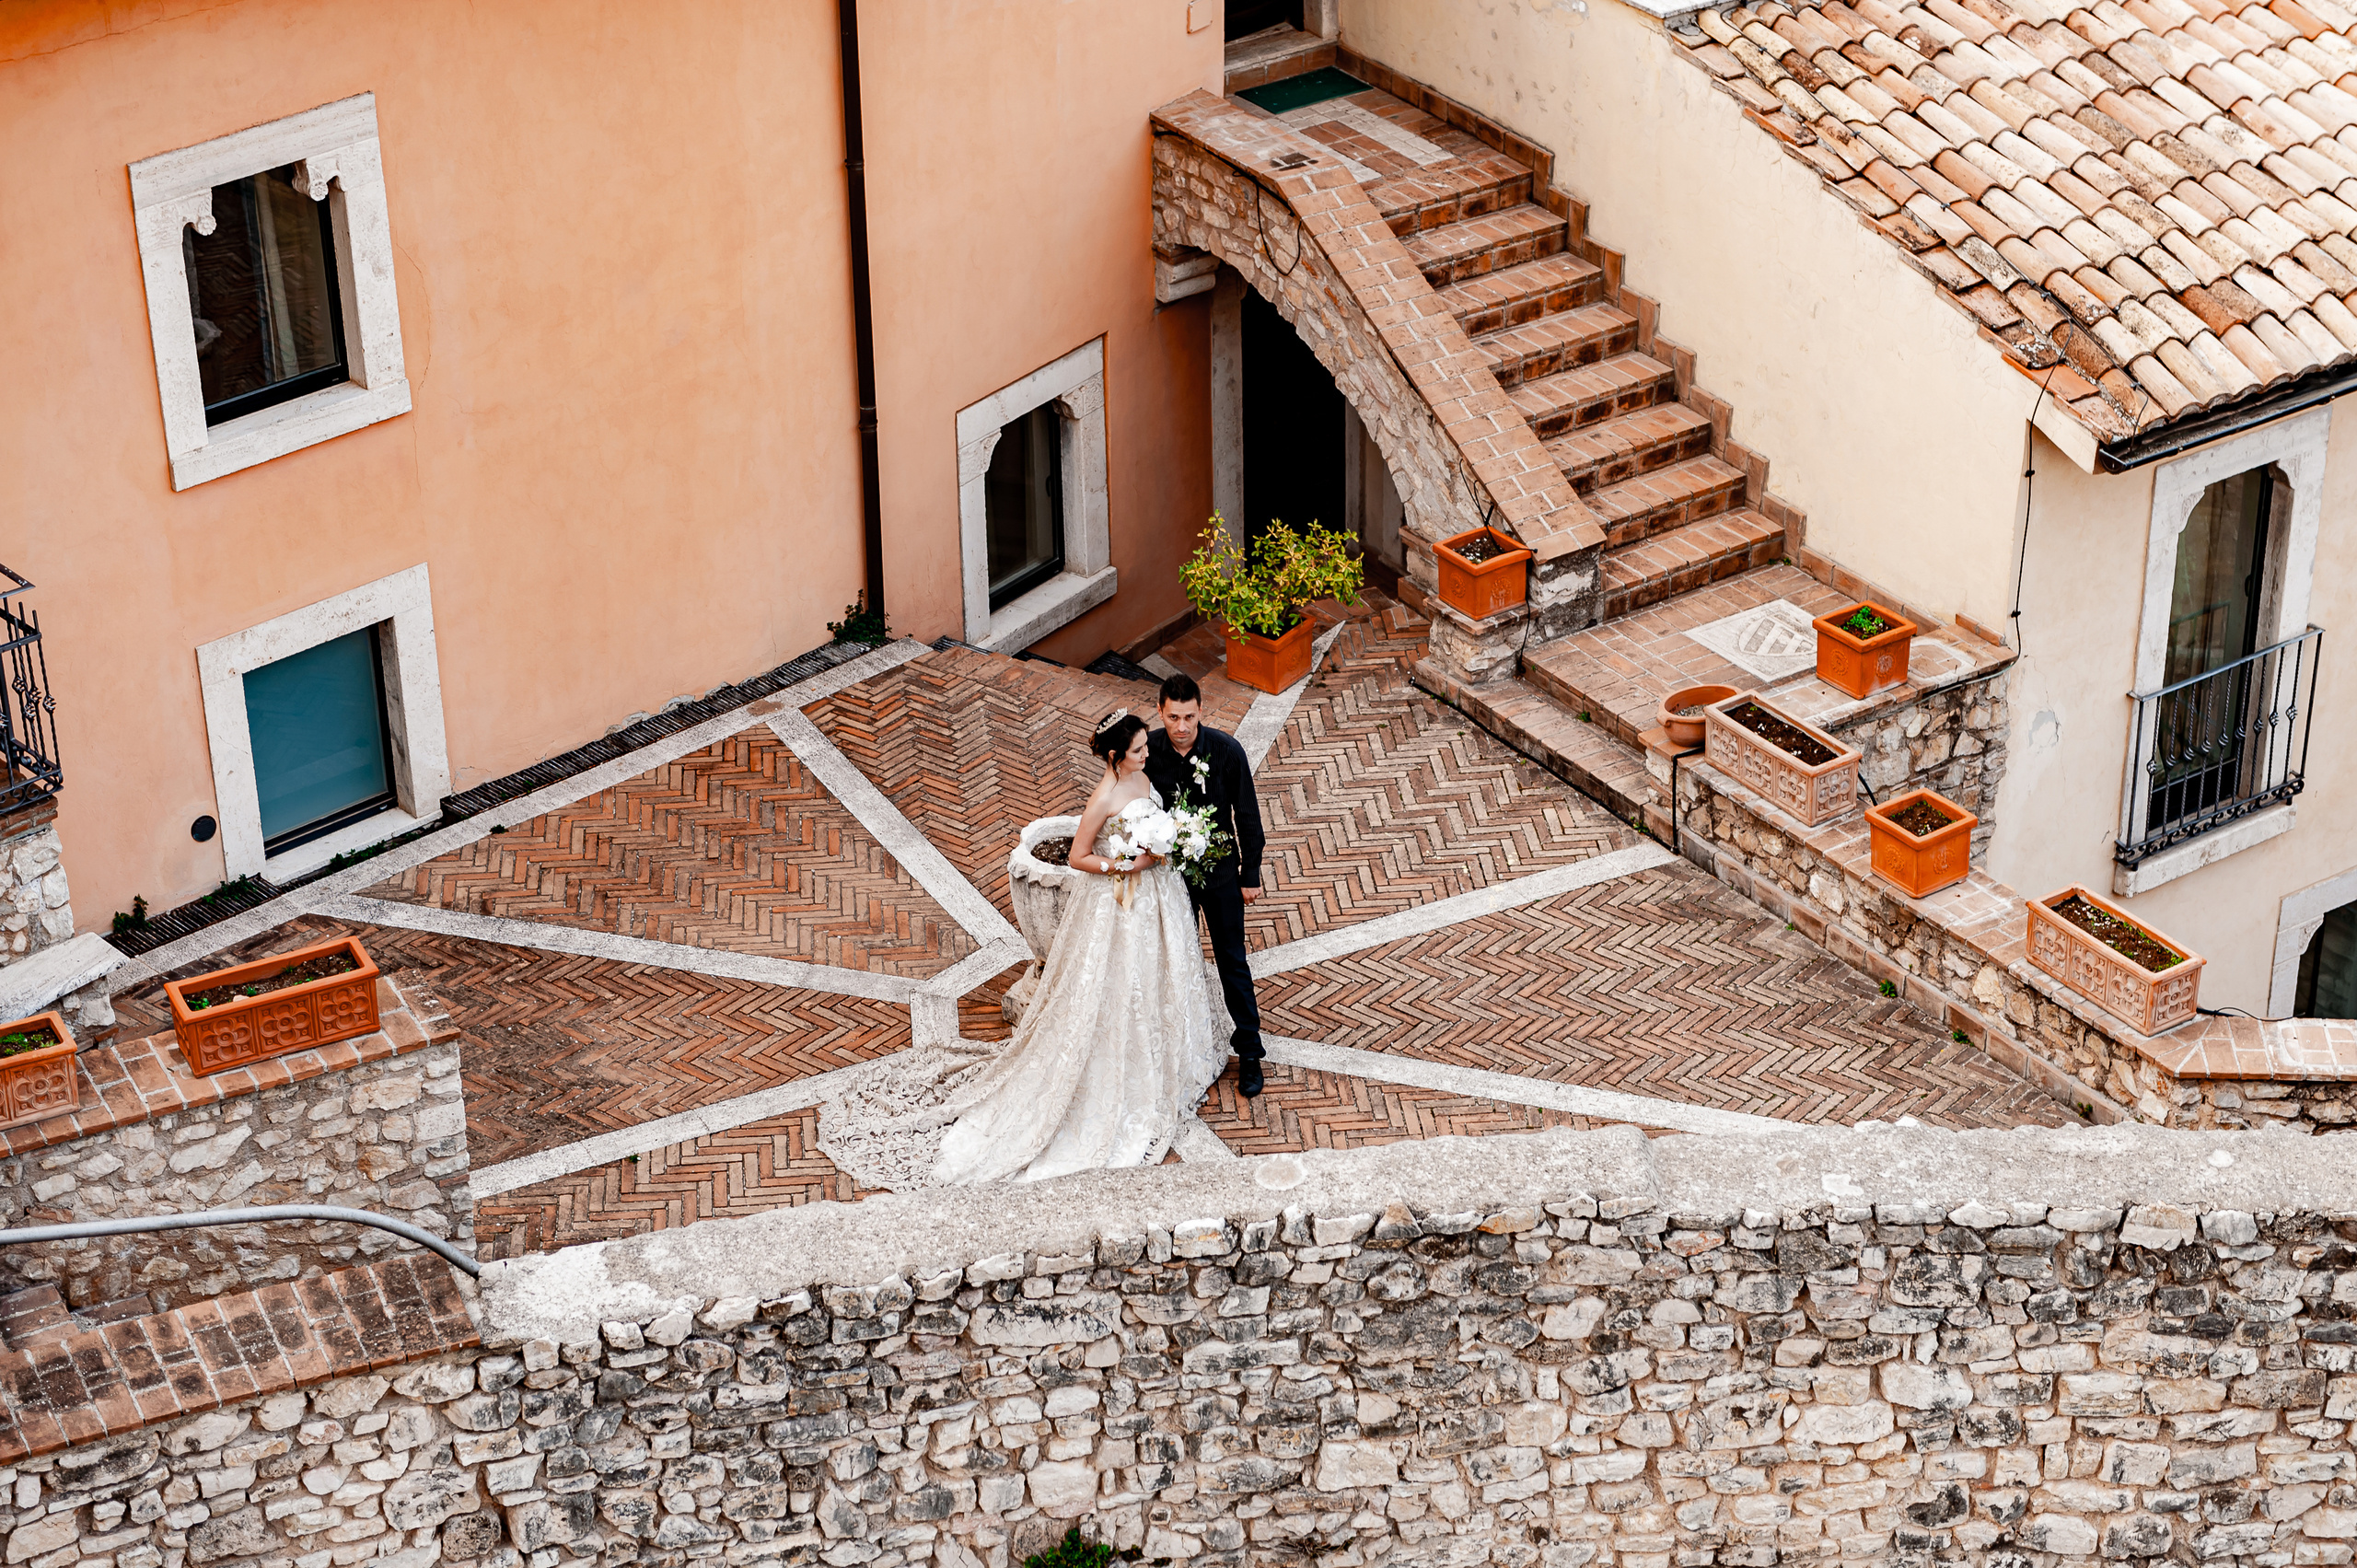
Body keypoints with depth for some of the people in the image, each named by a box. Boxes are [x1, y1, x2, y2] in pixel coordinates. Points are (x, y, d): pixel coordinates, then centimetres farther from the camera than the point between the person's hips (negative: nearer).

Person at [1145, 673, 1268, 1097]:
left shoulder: (1227, 751, -21)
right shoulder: (1147, 752, -18)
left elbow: (1247, 816, -10)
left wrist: (1251, 875, -5)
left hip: (1220, 871, -1)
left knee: (1233, 961, 9)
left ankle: (1249, 1052, 22)